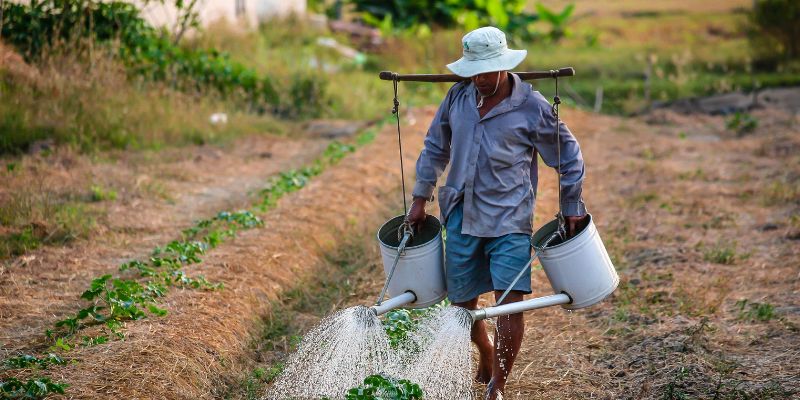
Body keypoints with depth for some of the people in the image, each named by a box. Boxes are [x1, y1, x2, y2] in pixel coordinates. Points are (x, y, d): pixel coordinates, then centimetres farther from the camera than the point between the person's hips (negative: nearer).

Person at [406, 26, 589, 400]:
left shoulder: (532, 107, -9)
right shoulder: (457, 97, 2)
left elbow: (567, 156, 3)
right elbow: (435, 148, 16)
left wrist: (572, 208, 6)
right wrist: (421, 197, 16)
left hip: (509, 220, -4)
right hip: (461, 217, 4)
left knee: (510, 302, -14)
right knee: (461, 302, 11)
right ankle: (486, 357, 40)